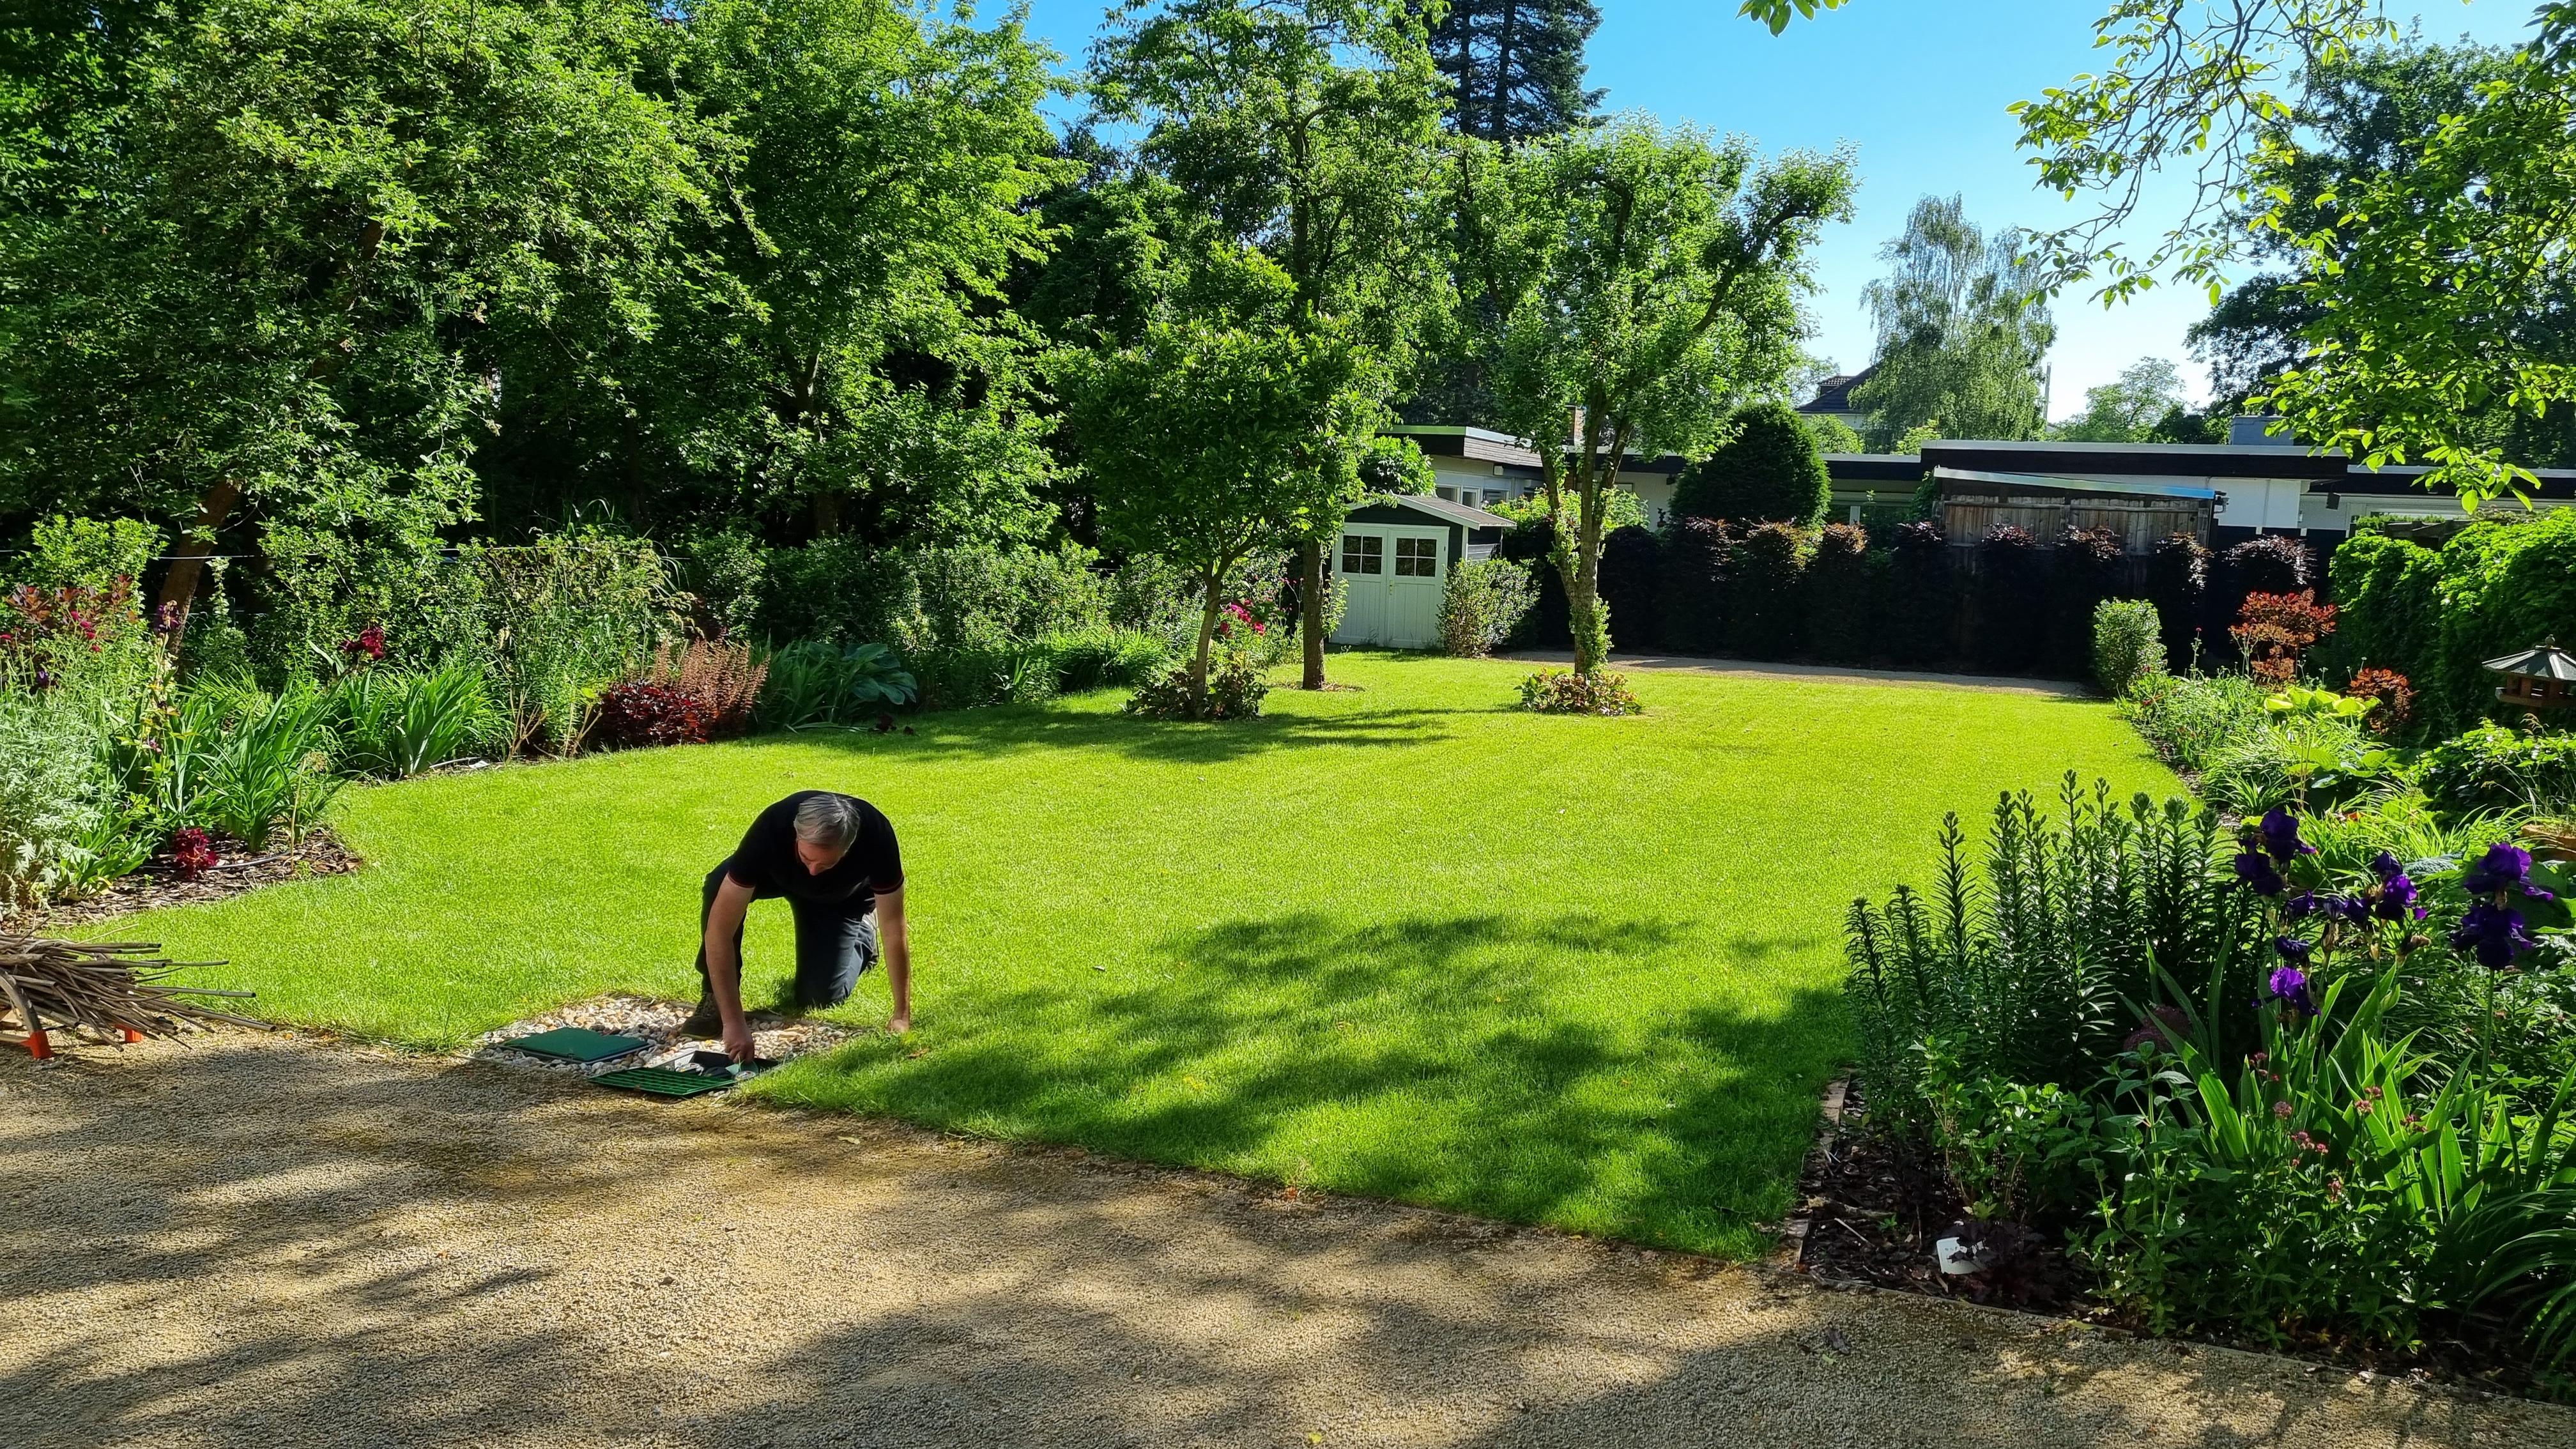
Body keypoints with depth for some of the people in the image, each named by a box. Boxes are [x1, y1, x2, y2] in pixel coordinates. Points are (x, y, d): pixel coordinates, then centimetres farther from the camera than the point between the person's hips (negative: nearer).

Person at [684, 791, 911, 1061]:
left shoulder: (876, 835, -41)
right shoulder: (771, 828, -42)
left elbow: (894, 927, -31)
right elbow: (720, 928, -41)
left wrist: (902, 1016, -30)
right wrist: (733, 1021, -46)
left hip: (843, 899, 0)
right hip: (781, 874, 0)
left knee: (820, 997, -12)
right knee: (720, 885, -32)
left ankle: (863, 937, 18)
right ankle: (715, 1001, -13)